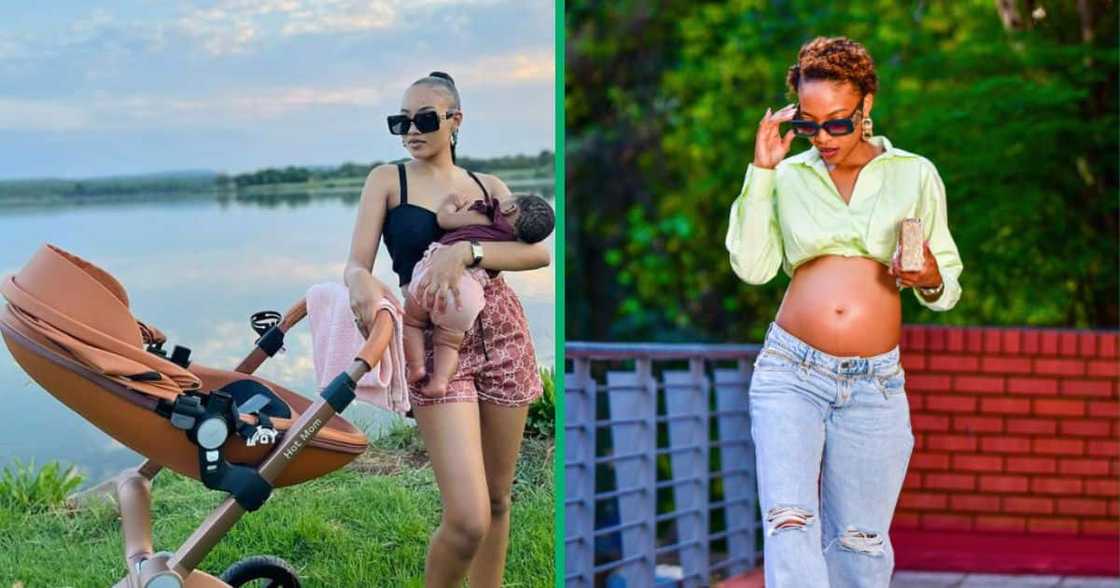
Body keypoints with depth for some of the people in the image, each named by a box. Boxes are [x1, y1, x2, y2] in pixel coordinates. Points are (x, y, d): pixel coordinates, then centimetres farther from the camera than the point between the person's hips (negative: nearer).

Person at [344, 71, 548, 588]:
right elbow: (356, 263, -5)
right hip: (435, 341, -3)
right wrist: (361, 282, -29)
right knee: (467, 519, -14)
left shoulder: (488, 186, 11)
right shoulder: (388, 180, 6)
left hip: (503, 333, 4)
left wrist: (465, 252, -21)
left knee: (497, 501, 9)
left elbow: (538, 252, -5)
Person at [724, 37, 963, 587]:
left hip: (874, 384, 1)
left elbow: (950, 283, 12)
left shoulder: (915, 175, 7)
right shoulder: (789, 177, 9)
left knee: (860, 541, 7)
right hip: (790, 374, 0)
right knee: (789, 522, -16)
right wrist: (761, 170, -3)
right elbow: (752, 266, -2)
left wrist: (932, 283, -12)